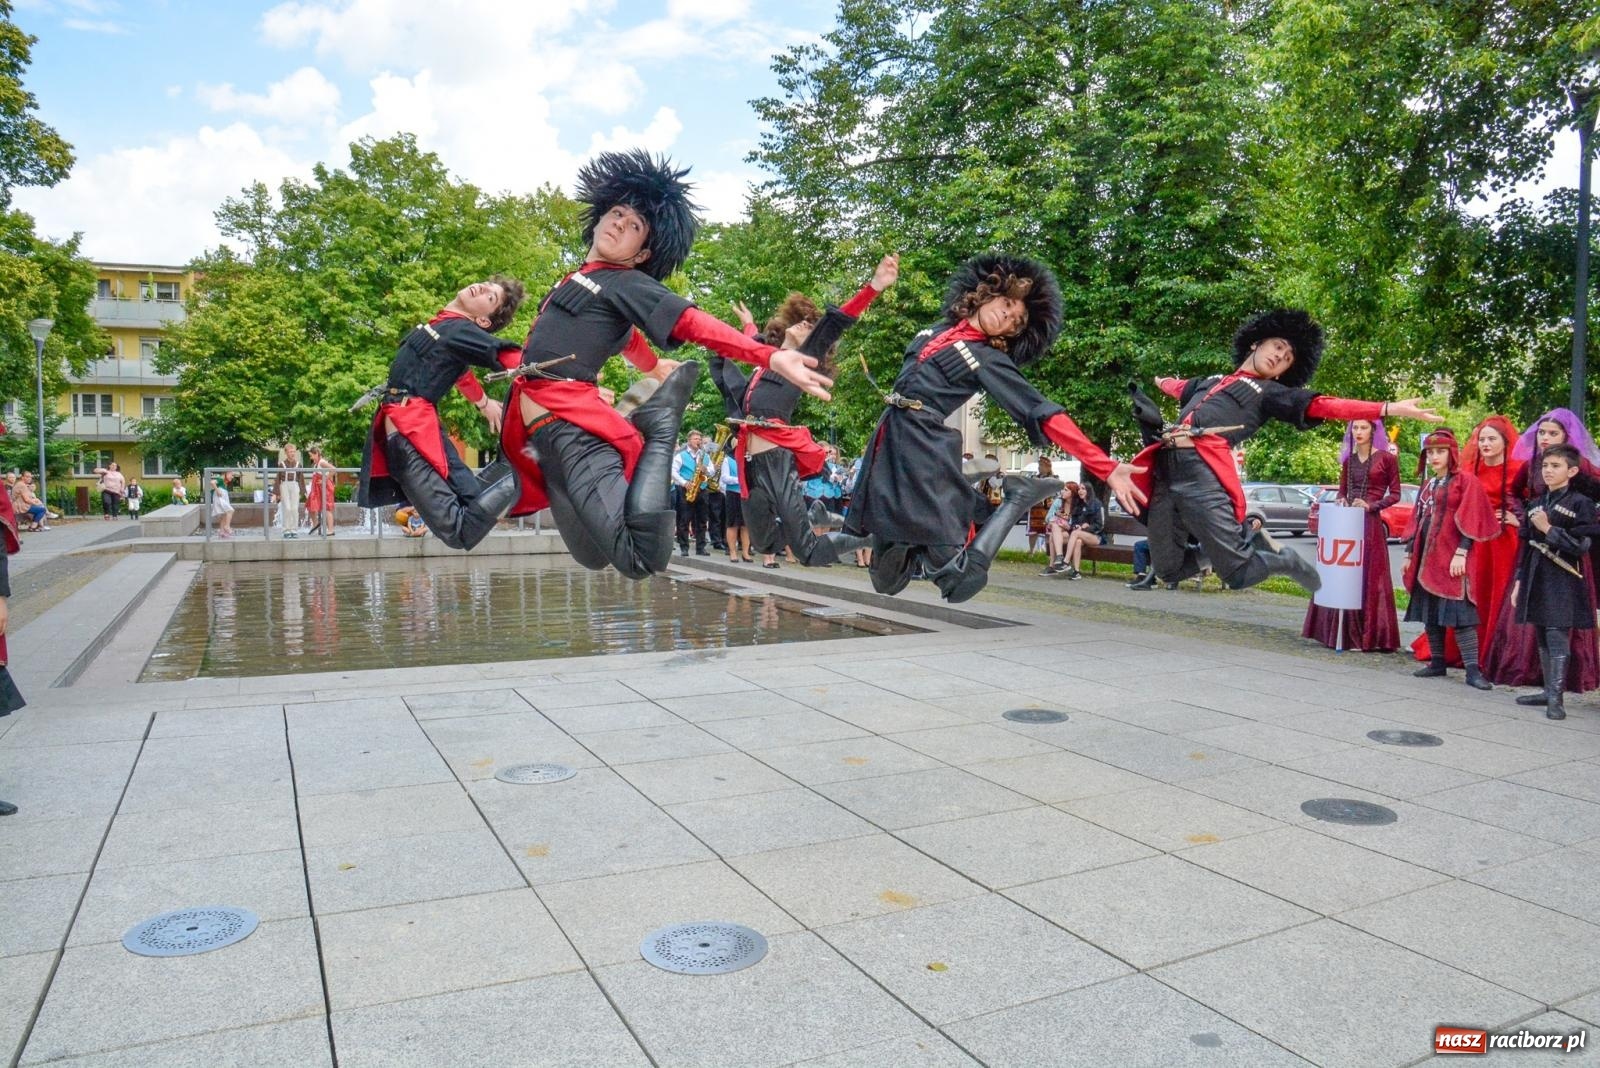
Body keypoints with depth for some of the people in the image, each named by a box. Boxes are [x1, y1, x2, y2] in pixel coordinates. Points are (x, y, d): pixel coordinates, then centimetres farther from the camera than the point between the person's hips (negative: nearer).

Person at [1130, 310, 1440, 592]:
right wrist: (1162, 381, 72)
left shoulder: (1271, 393, 16)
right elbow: (1181, 387, 51)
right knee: (1169, 570, 5)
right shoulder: (1211, 381, 29)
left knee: (1238, 573, -8)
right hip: (1164, 468, 5)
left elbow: (1325, 406, 4)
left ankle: (1284, 558, 25)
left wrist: (1389, 408, -6)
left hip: (1202, 472, -4)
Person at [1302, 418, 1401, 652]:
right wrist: (1341, 501, -2)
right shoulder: (1348, 460, 14)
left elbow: (1395, 494, 0)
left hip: (1370, 524, -5)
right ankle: (1340, 633, 9)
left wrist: (1371, 506, -13)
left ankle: (1369, 636, 0)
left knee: (1368, 578, -4)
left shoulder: (1386, 458, 0)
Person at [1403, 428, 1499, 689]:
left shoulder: (1465, 481, -2)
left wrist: (1461, 553, -17)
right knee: (1429, 612, 8)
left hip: (1451, 558, -7)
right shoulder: (1427, 485, 17)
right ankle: (1437, 663, 16)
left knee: (1459, 611, -12)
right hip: (1426, 557, 7)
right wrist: (1409, 553, 15)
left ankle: (1472, 670, -11)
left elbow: (1469, 520, -9)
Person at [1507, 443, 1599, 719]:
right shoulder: (1535, 505, 14)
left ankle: (1556, 698, -8)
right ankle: (1548, 690, 21)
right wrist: (1519, 582, 14)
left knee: (1557, 637, -10)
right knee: (1542, 639, 12)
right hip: (1536, 579, 6)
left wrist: (1548, 529, -14)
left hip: (1562, 582, -6)